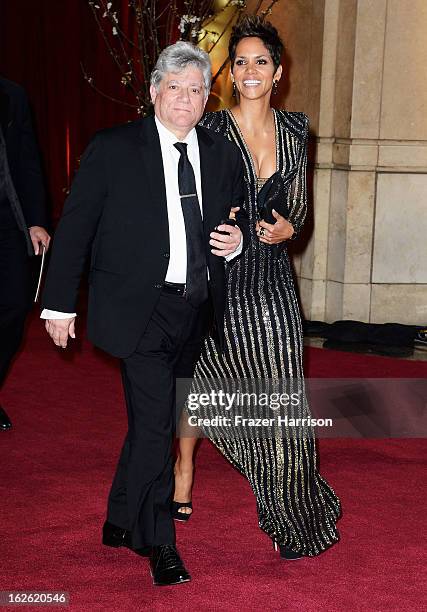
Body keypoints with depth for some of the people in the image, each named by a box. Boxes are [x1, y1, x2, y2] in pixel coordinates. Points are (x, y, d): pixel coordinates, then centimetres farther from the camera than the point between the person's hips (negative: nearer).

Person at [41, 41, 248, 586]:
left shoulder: (223, 156, 8)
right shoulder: (112, 149, -5)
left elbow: (235, 225, 21)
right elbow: (74, 229, -3)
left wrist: (236, 241, -3)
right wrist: (59, 305, -4)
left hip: (196, 310, 5)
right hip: (140, 309, -5)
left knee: (147, 420, 17)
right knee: (155, 424, -8)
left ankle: (120, 522, 35)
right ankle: (158, 543, 9)